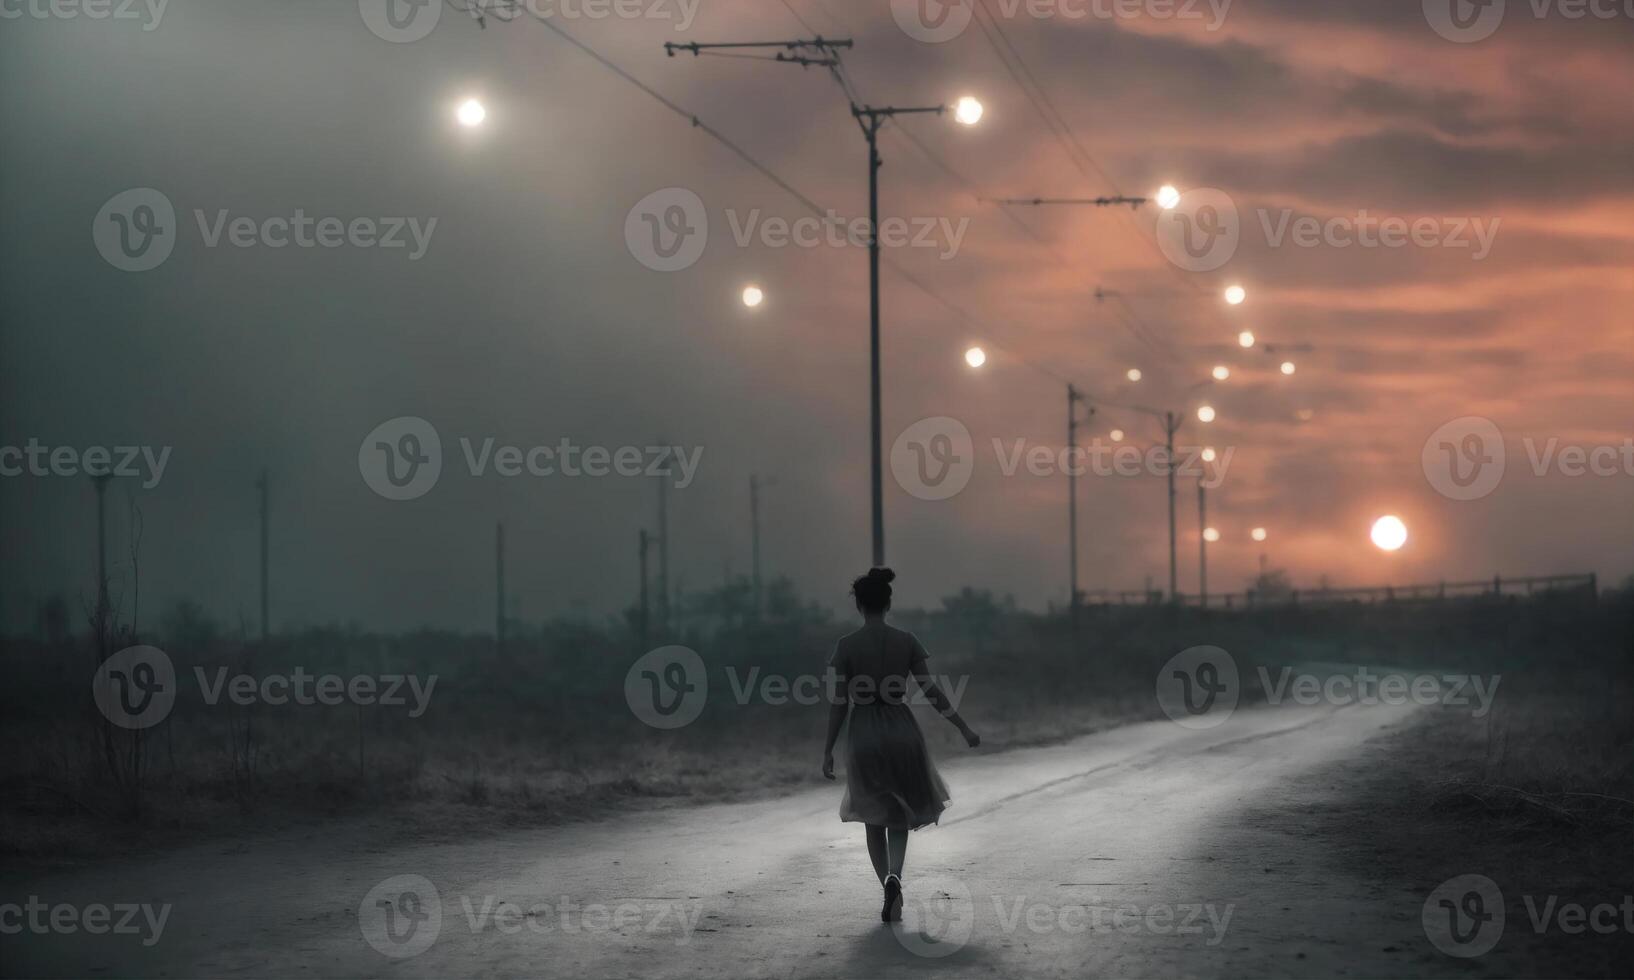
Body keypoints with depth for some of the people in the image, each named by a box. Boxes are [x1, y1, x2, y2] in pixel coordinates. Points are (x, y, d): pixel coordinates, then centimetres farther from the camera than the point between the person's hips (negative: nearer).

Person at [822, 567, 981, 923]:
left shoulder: (846, 646, -7)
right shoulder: (907, 641, -4)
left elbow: (839, 702, -8)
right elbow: (931, 691, -4)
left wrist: (828, 750, 0)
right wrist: (964, 729, 4)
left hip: (864, 736, -1)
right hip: (902, 733, 1)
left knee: (874, 818, 17)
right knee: (899, 816, 15)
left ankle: (891, 891, 11)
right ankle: (894, 877, -13)